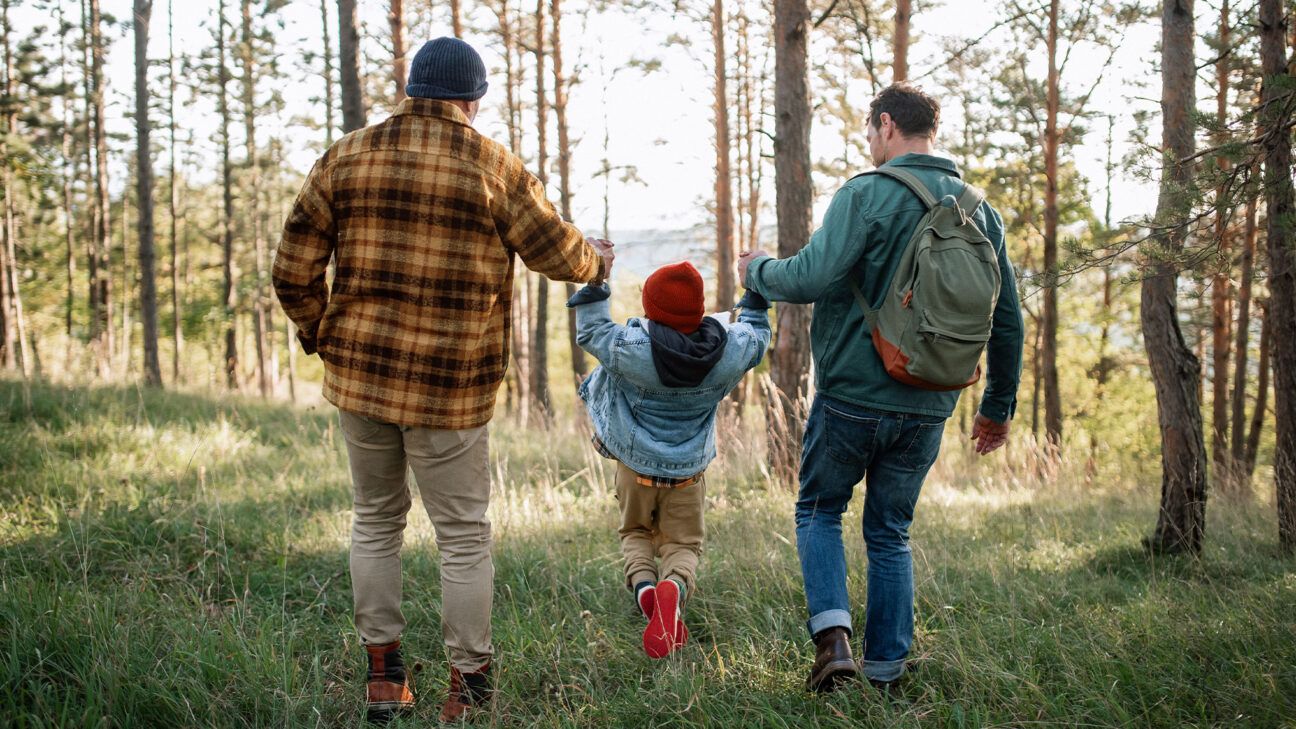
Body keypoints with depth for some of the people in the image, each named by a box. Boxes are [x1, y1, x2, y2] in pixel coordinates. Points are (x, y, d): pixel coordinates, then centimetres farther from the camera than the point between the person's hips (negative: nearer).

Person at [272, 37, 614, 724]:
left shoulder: (346, 157, 4)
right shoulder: (494, 168, -3)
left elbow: (293, 269, 2)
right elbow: (557, 252, 6)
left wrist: (321, 335, 17)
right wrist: (597, 260, 27)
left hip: (358, 375, 3)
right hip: (451, 386, -3)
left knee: (376, 520, 18)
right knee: (464, 536, 7)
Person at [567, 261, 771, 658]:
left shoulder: (631, 348, -24)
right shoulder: (730, 350, -15)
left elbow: (591, 333, -6)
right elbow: (758, 335, 8)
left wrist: (593, 285, 0)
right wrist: (755, 294, 20)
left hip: (636, 465, -1)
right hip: (688, 473, 1)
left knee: (635, 533, 22)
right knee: (683, 543, 12)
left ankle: (643, 585, -9)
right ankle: (674, 586, -23)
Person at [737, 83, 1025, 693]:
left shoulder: (867, 194, -12)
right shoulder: (980, 211, 7)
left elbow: (812, 277, -21)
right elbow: (1007, 318, 11)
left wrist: (758, 271, 1)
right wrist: (999, 406, 21)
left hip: (851, 397, -4)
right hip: (927, 410, 5)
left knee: (819, 512, 15)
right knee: (890, 533, 17)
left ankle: (832, 633, -4)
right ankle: (886, 671, 17)